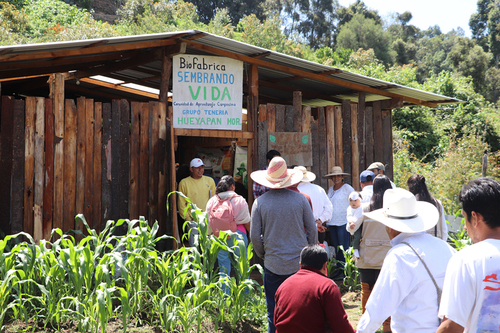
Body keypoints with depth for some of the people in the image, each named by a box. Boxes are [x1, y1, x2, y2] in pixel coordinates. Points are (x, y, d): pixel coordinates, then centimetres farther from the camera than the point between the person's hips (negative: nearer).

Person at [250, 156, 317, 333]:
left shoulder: (260, 202, -4)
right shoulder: (300, 199, -1)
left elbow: (255, 236, -2)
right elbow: (312, 229, 2)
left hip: (273, 264, -1)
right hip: (300, 263, 1)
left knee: (274, 313, 8)